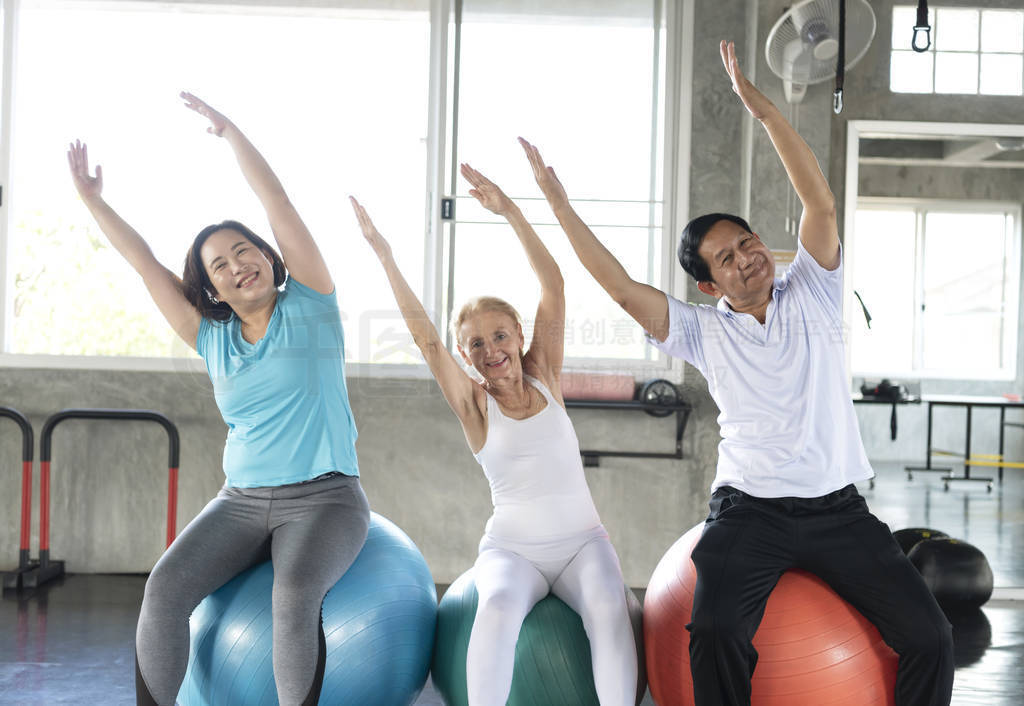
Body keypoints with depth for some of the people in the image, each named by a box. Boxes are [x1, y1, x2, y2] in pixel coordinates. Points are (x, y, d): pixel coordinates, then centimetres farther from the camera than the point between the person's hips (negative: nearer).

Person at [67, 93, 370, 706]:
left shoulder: (309, 307, 1)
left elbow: (280, 208, -7)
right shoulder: (213, 338, 12)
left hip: (324, 499, -4)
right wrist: (93, 200, 13)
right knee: (165, 589, -21)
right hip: (241, 501, 4)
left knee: (295, 595, -33)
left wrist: (229, 131, -6)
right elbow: (147, 264, 14)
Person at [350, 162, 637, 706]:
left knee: (609, 607, -30)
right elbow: (424, 335, -9)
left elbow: (553, 286, -4)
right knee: (499, 603, -34)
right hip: (511, 547, -1)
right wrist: (383, 253, -16)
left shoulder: (543, 377, 5)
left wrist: (510, 212, -13)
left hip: (581, 539, 1)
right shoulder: (473, 405, 2)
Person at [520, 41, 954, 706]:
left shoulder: (811, 295, 7)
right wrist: (561, 207, -7)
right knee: (715, 631, -27)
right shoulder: (704, 331, 7)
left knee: (929, 634, -12)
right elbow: (623, 288, -3)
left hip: (838, 508, 1)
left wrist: (760, 104, -12)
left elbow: (821, 203, -5)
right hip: (750, 509, -1)